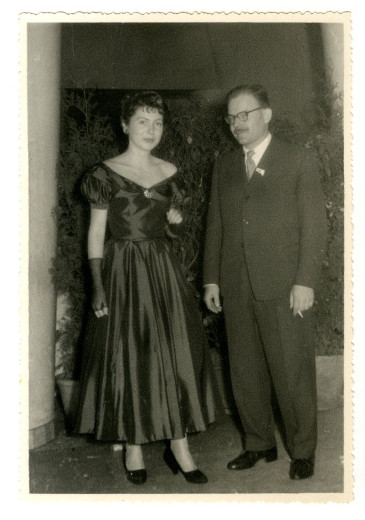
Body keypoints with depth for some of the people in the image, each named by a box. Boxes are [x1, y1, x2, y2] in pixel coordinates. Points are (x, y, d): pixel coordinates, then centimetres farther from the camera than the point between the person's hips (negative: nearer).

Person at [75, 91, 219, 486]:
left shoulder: (168, 172, 9)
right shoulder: (107, 173, -4)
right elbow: (96, 233, -4)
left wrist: (176, 219, -3)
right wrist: (98, 286, -11)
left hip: (163, 271, 4)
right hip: (123, 272, -4)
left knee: (177, 352, 1)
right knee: (127, 357, 2)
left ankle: (178, 445, 12)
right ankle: (133, 446, 16)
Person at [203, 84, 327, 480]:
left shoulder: (299, 161, 2)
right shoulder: (223, 166, 15)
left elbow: (314, 225, -4)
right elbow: (215, 225, 14)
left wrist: (305, 281, -11)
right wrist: (211, 279, 8)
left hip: (284, 287, -4)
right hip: (236, 289, 5)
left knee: (293, 373, 2)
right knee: (245, 373, 10)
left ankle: (302, 451, 18)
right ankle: (259, 444, 26)